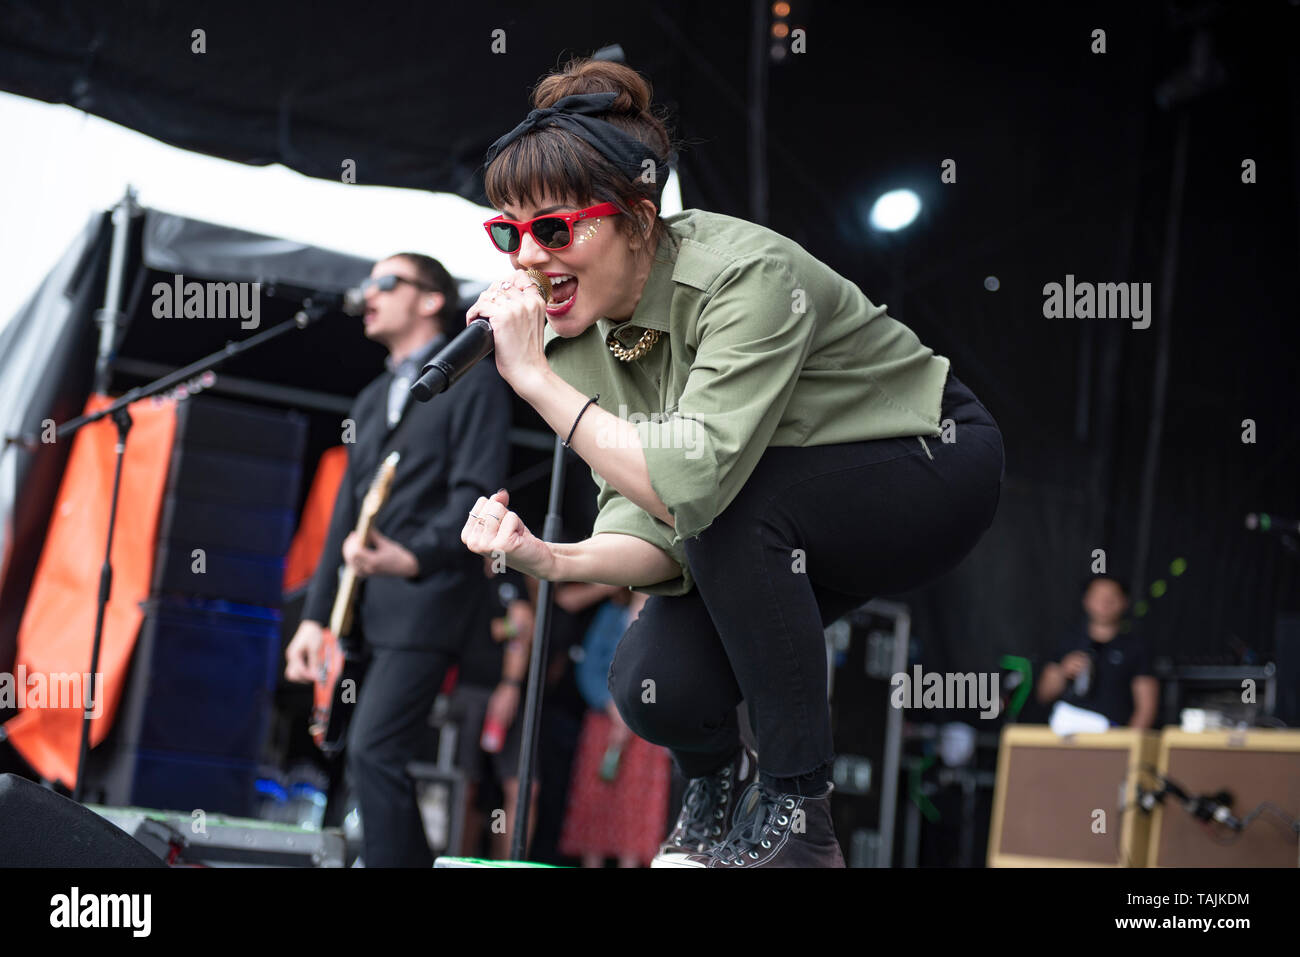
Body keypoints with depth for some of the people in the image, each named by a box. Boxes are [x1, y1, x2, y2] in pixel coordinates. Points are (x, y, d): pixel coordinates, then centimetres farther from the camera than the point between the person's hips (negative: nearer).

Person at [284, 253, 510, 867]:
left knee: (373, 750, -18)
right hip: (371, 609, 8)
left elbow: (476, 492, -13)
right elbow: (347, 513, 19)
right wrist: (315, 616, 11)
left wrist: (413, 558, -29)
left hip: (427, 600, -8)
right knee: (376, 758, 8)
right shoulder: (371, 402, 22)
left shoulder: (472, 381, -1)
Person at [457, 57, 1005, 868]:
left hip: (935, 465, -5)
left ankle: (796, 814, -19)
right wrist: (554, 560, -35)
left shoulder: (747, 275, -31)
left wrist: (535, 378, -38)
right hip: (783, 542, 5)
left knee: (729, 500, -33)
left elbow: (693, 481, -42)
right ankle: (715, 779, 19)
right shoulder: (576, 331, -11)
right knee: (655, 689, -19)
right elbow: (655, 527, -15)